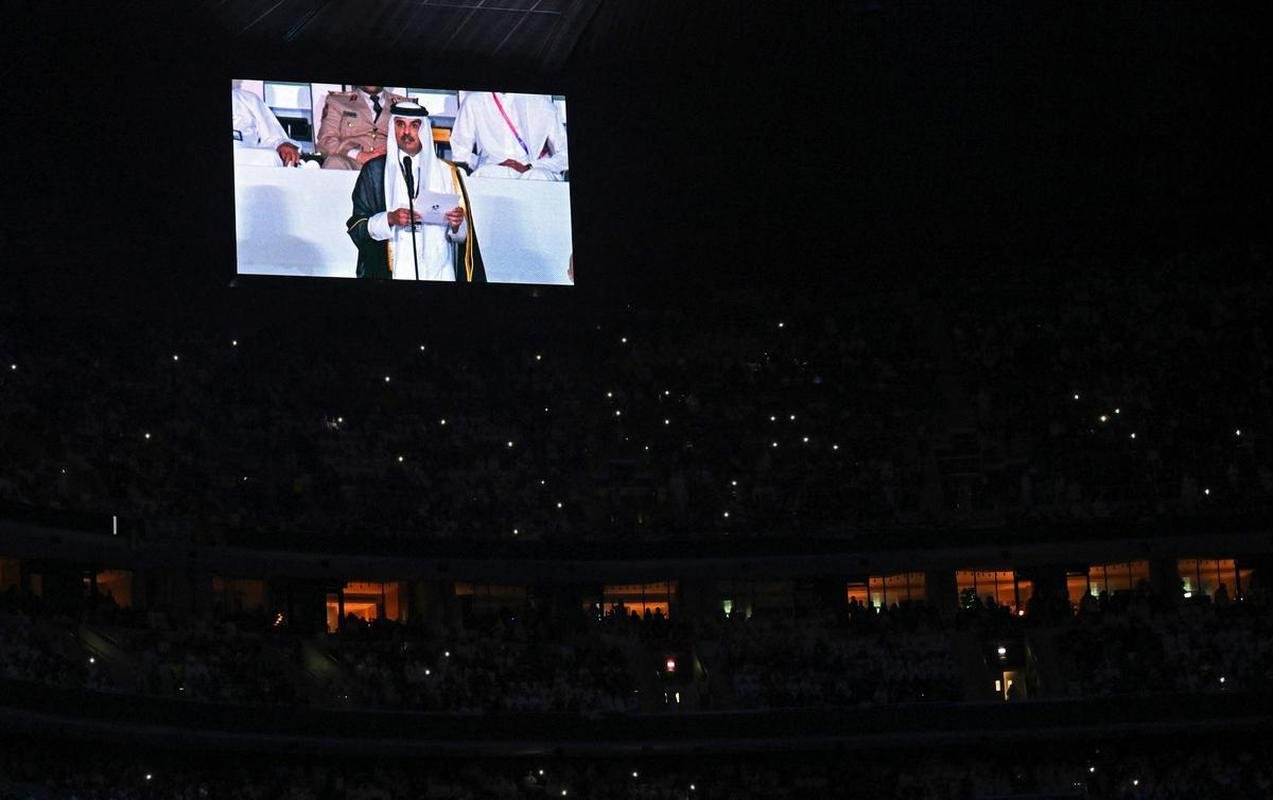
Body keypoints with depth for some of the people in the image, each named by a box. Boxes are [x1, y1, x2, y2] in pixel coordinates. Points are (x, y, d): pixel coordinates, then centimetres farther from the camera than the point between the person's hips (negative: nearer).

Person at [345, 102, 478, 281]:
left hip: (436, 271, 1)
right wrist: (390, 219, -12)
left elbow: (461, 235, 12)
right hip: (389, 271, -1)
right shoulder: (374, 170, 9)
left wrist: (456, 224, -10)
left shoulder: (446, 172, 12)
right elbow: (356, 227, 4)